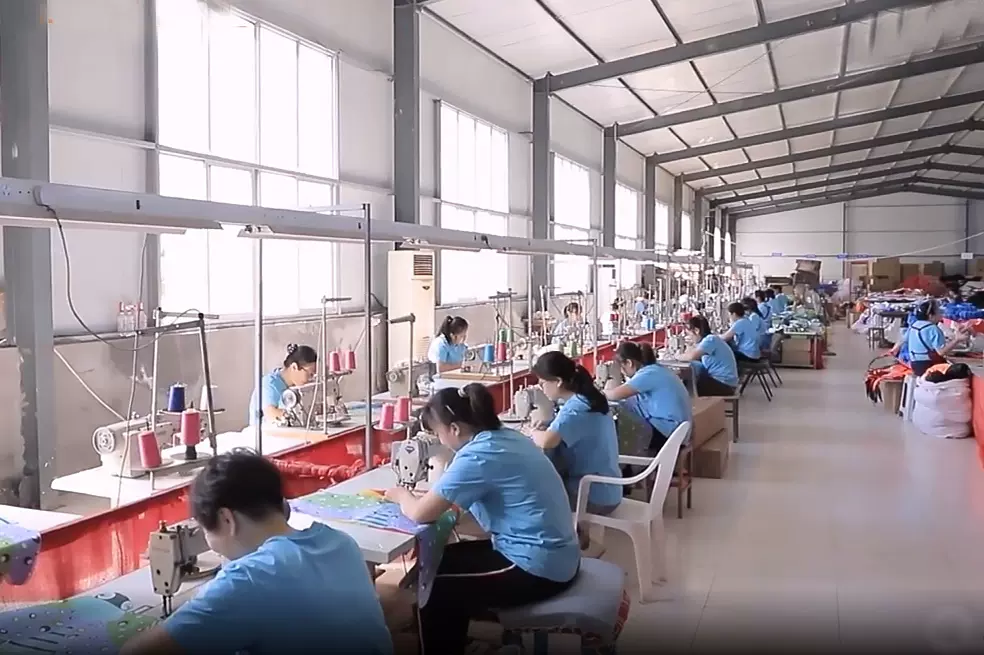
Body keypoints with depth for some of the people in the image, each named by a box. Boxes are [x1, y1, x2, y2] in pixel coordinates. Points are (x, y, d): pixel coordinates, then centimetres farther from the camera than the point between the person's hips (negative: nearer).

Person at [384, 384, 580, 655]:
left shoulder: (477, 455, -22)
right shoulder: (508, 437, 5)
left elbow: (420, 514, -19)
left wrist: (401, 494, 3)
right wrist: (433, 491, 8)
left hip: (539, 569, -9)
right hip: (555, 556, 9)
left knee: (436, 585, 6)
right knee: (445, 559, 18)